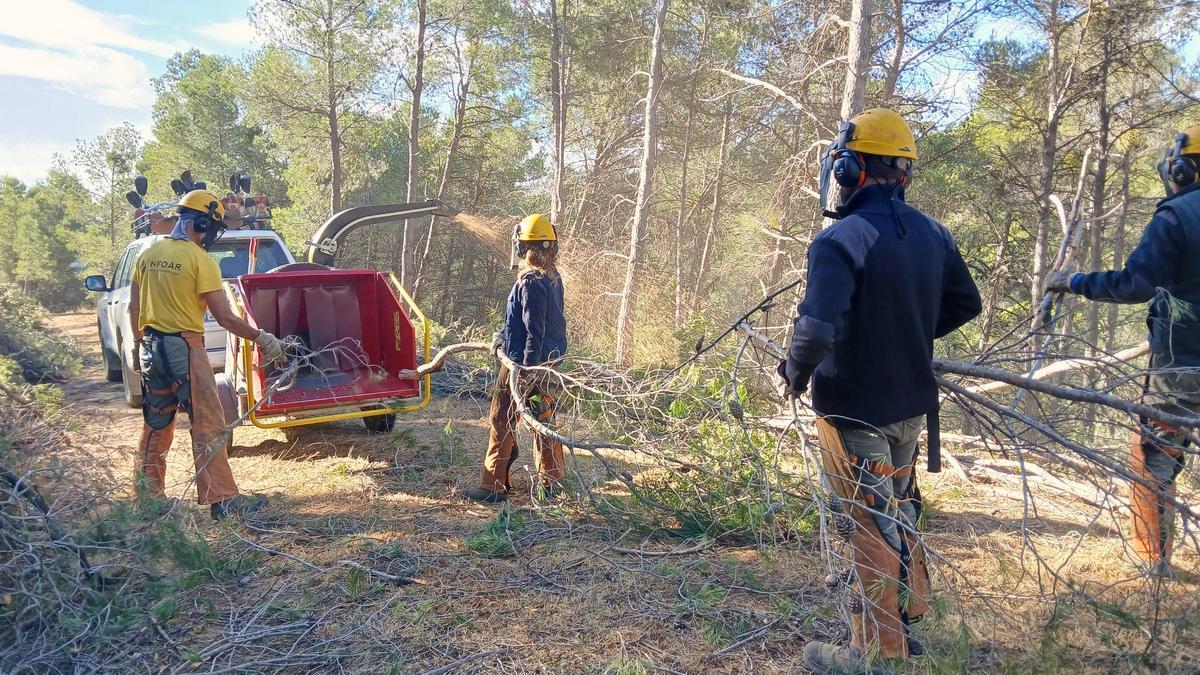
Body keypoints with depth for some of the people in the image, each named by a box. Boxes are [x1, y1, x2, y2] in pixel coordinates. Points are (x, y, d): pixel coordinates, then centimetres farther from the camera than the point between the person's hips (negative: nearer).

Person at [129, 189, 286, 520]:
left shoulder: (149, 254, 10)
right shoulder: (200, 260, -11)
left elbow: (134, 308, 15)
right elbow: (225, 318, -13)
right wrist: (262, 338, -4)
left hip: (151, 349, 8)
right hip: (184, 348, -8)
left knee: (156, 425, 17)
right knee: (208, 426, -4)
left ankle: (148, 495, 26)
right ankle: (222, 499, -4)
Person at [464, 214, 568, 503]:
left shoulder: (530, 281, -20)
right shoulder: (553, 277, 9)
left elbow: (535, 331, -23)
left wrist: (528, 371, -23)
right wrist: (505, 335, 25)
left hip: (524, 363, -9)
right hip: (550, 361, 9)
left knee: (503, 421, 1)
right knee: (544, 420, 16)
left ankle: (494, 486, 7)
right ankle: (551, 482, 24)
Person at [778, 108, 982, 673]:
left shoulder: (840, 240, -24)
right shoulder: (932, 234, 0)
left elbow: (816, 329, -34)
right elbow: (965, 304, 13)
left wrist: (796, 372, -15)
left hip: (854, 410, -7)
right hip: (911, 403, 7)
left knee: (871, 526, 6)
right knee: (899, 509, 24)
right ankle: (907, 618, 42)